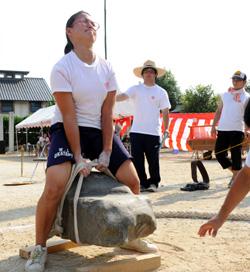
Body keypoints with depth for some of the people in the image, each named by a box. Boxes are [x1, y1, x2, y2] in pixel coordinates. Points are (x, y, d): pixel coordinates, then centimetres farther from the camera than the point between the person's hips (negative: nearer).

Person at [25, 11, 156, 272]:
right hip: (66, 130, -5)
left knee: (132, 181, 0)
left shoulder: (106, 68, -1)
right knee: (54, 187, -24)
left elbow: (107, 112, -3)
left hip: (99, 130, 5)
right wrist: (78, 156, -20)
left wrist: (106, 151, -8)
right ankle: (39, 248, -3)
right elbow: (69, 116, -18)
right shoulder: (62, 68, -15)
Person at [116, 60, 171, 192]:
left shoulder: (161, 92, 5)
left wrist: (166, 129, -4)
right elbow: (123, 96, -11)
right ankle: (142, 183, 18)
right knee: (137, 160, 4)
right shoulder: (136, 89, 5)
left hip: (153, 132, -1)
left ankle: (153, 183, 22)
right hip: (136, 131, 1)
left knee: (153, 160, 4)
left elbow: (165, 113, 6)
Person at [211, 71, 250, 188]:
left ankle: (236, 178, 11)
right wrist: (213, 126, 11)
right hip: (222, 129, 5)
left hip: (237, 130, -4)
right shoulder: (225, 94, 15)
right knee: (219, 153, 3)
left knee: (236, 155, -2)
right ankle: (236, 173, 21)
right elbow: (219, 111, 18)